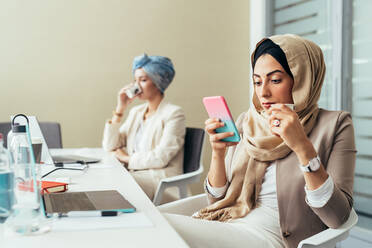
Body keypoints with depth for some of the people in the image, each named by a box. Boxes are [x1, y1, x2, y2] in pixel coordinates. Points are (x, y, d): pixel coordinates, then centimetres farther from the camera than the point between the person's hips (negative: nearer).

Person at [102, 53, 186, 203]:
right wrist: (120, 109, 3)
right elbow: (109, 147, 8)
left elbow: (160, 158, -16)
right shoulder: (136, 112, 16)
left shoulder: (174, 114, -6)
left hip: (161, 179, -6)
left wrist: (127, 158, -3)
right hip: (134, 174, 6)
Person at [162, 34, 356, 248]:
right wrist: (218, 152, -5)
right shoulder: (246, 123, 12)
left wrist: (303, 147, -20)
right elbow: (217, 200, 13)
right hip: (228, 226, 5)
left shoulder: (334, 125, 0)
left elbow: (338, 218, -10)